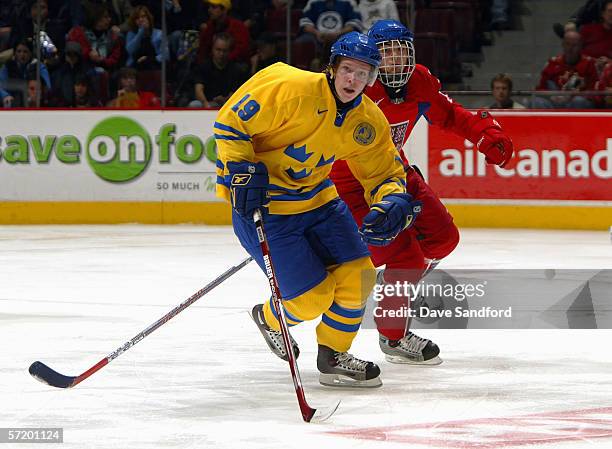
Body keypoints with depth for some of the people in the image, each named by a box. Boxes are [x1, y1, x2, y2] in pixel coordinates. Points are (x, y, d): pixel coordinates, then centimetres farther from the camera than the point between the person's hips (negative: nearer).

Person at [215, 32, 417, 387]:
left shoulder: (369, 122, -4)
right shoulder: (290, 89, -23)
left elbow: (386, 173, 6)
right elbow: (231, 121, -18)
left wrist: (395, 203, -16)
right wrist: (242, 171, -26)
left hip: (318, 200, 7)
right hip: (262, 205, -6)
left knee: (358, 277, -3)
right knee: (312, 297, -10)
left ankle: (334, 357, 19)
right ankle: (270, 320, 26)